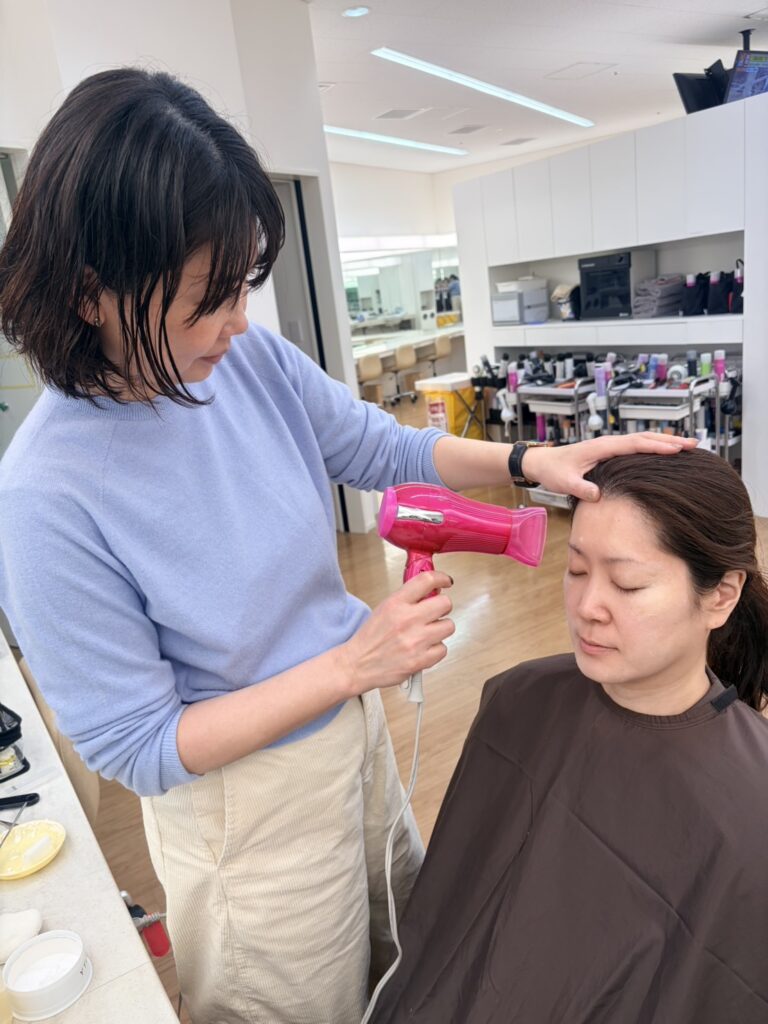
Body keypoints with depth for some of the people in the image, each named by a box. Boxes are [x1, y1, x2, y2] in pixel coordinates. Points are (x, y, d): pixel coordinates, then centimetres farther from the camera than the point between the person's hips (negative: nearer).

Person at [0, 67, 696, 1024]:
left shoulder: (252, 357, -15)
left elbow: (386, 450, 1)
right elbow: (135, 748, -22)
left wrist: (532, 461, -13)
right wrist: (351, 665, -27)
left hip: (354, 728, 6)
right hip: (249, 806, -5)